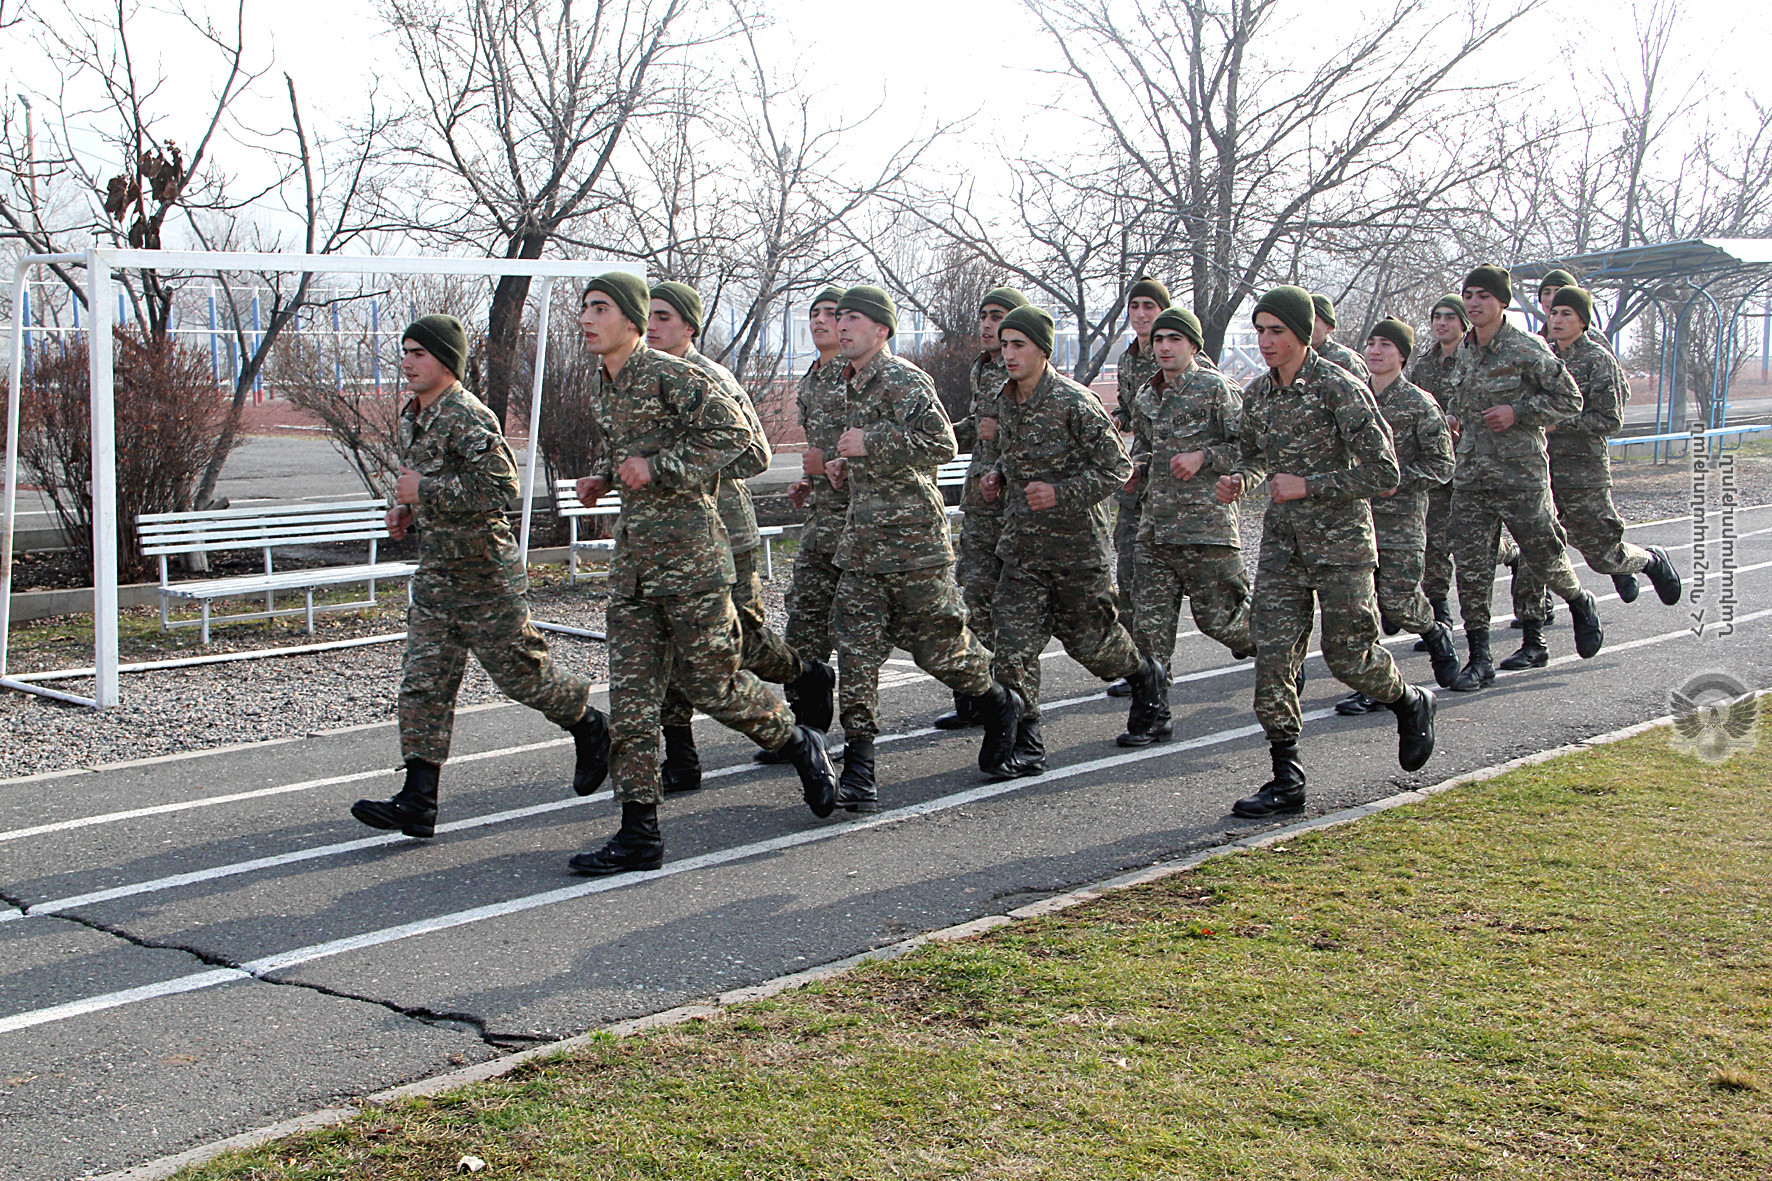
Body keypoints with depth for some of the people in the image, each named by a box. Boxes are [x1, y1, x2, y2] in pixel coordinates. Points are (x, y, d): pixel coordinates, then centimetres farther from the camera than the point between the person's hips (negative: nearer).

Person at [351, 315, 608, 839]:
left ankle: (590, 728, 30)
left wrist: (425, 493, -24)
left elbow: (501, 486, -27)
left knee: (520, 672, 4)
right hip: (435, 574, 8)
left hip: (486, 575, -8)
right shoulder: (413, 416, 13)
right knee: (423, 684, 0)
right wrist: (408, 510, 10)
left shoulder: (468, 417, -17)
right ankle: (418, 803, -1)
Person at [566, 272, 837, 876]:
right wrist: (598, 479, 12)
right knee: (631, 694, 1)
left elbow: (733, 432, -17)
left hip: (689, 548, -7)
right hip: (631, 553, 8)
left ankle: (800, 745, 26)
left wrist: (657, 467, -20)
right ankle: (638, 832, 4)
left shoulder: (669, 374, -10)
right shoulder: (600, 389, 15)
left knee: (711, 683, -1)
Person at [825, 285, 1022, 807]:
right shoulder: (853, 384, 17)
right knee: (856, 651, -3)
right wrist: (849, 465, 14)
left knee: (939, 644, 3)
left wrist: (868, 443, -21)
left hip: (912, 541, -7)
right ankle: (858, 768, -3)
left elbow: (940, 444, -23)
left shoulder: (904, 379, -11)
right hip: (861, 543, 8)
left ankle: (999, 705, 31)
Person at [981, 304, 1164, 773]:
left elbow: (1117, 468, -13)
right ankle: (1026, 742, 2)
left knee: (1089, 639, 10)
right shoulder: (1008, 400, 7)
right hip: (1021, 546, 5)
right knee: (1013, 646, -7)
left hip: (1076, 545, -5)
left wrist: (1060, 493, -24)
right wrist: (999, 475, 7)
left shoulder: (1075, 403, -15)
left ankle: (1144, 674, 41)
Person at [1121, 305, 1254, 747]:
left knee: (1218, 617, 1)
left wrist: (1204, 457, -15)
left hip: (1207, 525, -5)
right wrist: (1136, 467, 9)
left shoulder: (1215, 388, -4)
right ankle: (1150, 715, 5)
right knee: (1149, 623, 0)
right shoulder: (1145, 396, 15)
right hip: (1155, 525, 6)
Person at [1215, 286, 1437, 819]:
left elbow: (1382, 472, -14)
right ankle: (1287, 781, 1)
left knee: (1348, 656, 1)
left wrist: (1308, 486, -18)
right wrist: (1240, 479, 1)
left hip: (1340, 540, -5)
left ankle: (1411, 703, 34)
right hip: (1282, 541, 6)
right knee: (1273, 656, -4)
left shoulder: (1339, 388, -13)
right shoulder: (1257, 392, 6)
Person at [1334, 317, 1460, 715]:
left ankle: (1436, 634, 28)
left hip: (1402, 516, -4)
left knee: (1397, 601, -6)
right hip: (1358, 513, 4)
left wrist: (1397, 479, -16)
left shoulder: (1419, 404, -4)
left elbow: (1441, 465, -4)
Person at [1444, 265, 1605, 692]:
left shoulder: (1527, 350, -10)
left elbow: (1569, 400, -7)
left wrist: (1517, 412, -16)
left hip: (1521, 472, -5)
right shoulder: (1465, 349, 9)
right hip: (1470, 472, 5)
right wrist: (1454, 415, 9)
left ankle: (1581, 604, 37)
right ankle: (1479, 658, 5)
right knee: (1470, 564, -1)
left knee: (1542, 553, 5)